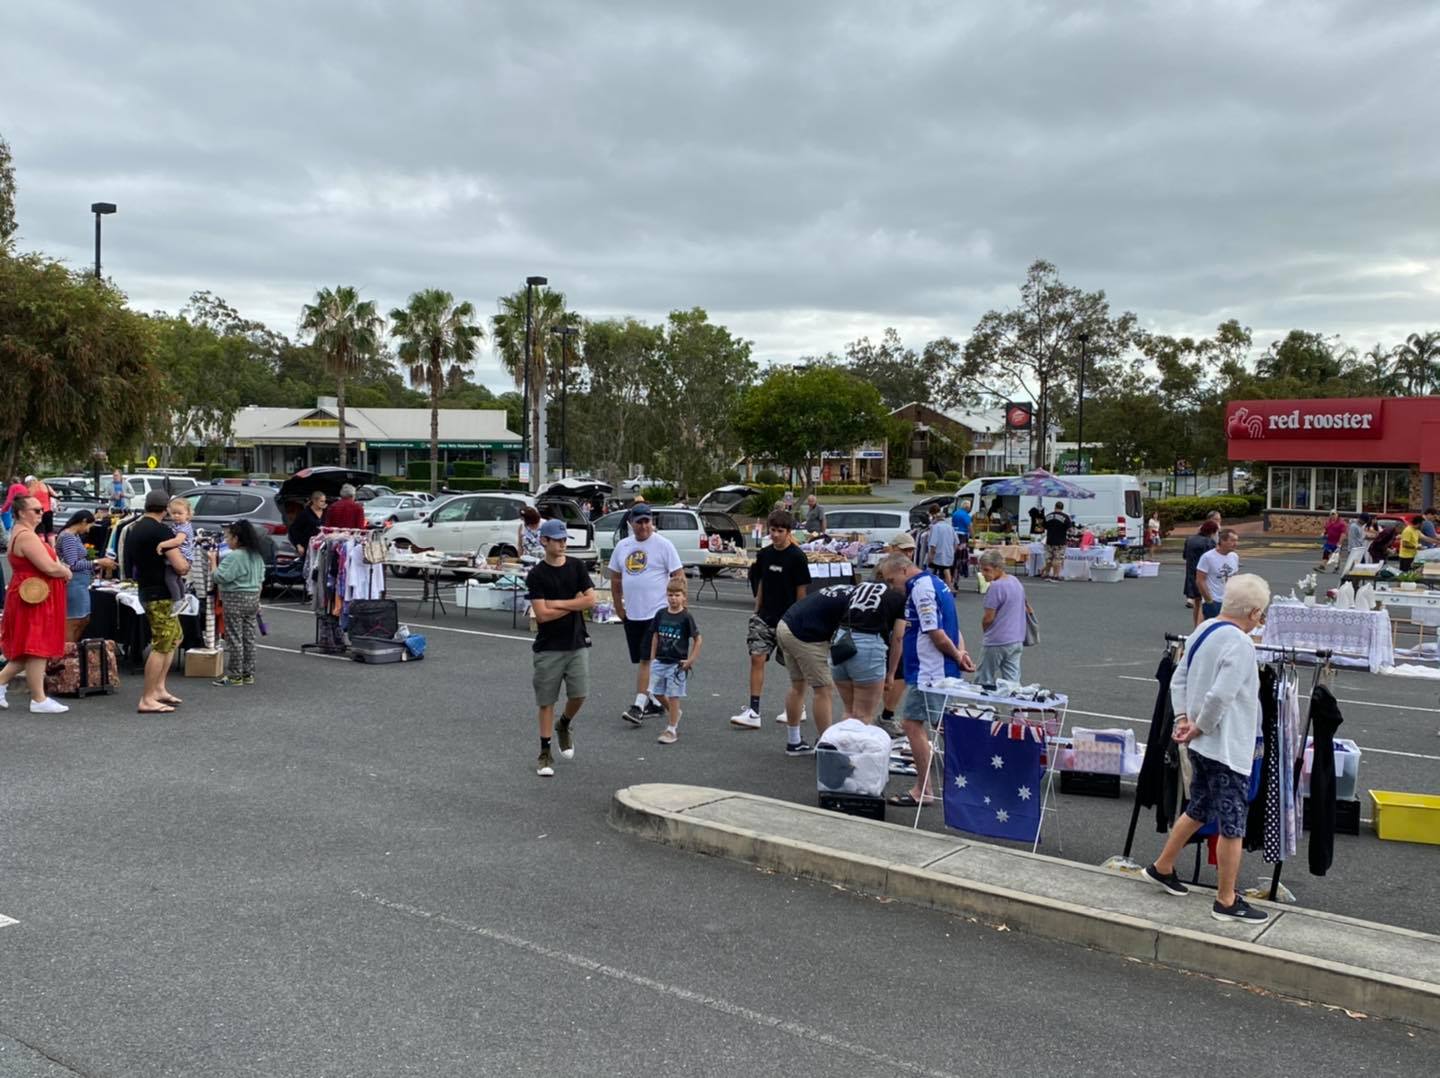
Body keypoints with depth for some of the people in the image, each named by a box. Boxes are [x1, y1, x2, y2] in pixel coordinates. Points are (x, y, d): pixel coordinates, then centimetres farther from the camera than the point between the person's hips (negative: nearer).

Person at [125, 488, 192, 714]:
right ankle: (147, 700, -5)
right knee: (161, 646, -6)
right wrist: (186, 565, -1)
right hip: (160, 594, -10)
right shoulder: (161, 531, -18)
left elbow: (132, 561, 25)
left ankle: (159, 688, 21)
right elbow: (180, 566, -22)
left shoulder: (133, 529, 10)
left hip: (147, 591, 10)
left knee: (174, 638, 20)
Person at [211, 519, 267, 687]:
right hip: (253, 599, 8)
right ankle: (248, 674, 17)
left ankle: (234, 676, 3)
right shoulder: (257, 556, 10)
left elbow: (219, 578, -20)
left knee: (234, 639, -1)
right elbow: (261, 579, 16)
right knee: (249, 638, 12)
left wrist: (213, 560, -8)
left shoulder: (233, 557, -17)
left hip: (235, 600, -8)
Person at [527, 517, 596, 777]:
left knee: (579, 694, -5)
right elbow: (542, 614, -14)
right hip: (548, 647, -2)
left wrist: (558, 603, -10)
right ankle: (545, 752, 12)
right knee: (546, 701, 2)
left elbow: (590, 600, -5)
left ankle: (563, 726, 26)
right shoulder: (536, 575, -6)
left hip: (577, 643, 2)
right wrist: (575, 603, -7)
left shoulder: (577, 566, 4)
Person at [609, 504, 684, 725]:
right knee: (642, 660, 12)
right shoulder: (622, 546, 10)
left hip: (656, 612, -6)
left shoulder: (663, 545, -6)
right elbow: (615, 578, 17)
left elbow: (678, 576, -6)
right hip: (631, 614, 6)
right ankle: (654, 702, 23)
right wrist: (619, 606, 13)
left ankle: (639, 705, -13)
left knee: (647, 659, -12)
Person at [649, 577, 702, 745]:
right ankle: (674, 714, 35)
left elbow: (697, 639, -5)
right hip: (660, 661, 5)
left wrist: (690, 660, -9)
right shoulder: (661, 614, 2)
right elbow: (655, 636, 12)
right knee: (656, 692, 10)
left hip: (677, 663, -5)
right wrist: (653, 658, 10)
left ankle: (672, 729, 8)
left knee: (674, 696, -1)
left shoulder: (686, 617, -10)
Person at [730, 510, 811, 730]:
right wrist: (756, 611, 12)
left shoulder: (796, 557, -10)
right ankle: (754, 712, -5)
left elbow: (801, 590, -9)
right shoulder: (764, 554, 5)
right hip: (765, 617, 5)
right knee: (757, 658, -5)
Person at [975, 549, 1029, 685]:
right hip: (1017, 640, 8)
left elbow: (988, 618, -16)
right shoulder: (1016, 581, 7)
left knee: (983, 682, 6)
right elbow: (1025, 608, 19)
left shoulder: (996, 586, -19)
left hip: (997, 643, -8)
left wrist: (985, 628, 3)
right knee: (1012, 681, 7)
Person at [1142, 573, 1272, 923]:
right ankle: (1227, 902, 11)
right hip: (1227, 747, -9)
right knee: (1232, 825, 2)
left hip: (1201, 745, 9)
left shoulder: (1203, 630, 6)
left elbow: (1179, 679, 11)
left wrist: (1182, 718, 4)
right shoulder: (1240, 645, -21)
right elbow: (1219, 696, -28)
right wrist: (1198, 728, -14)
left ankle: (1161, 868, 36)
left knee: (1198, 810, 25)